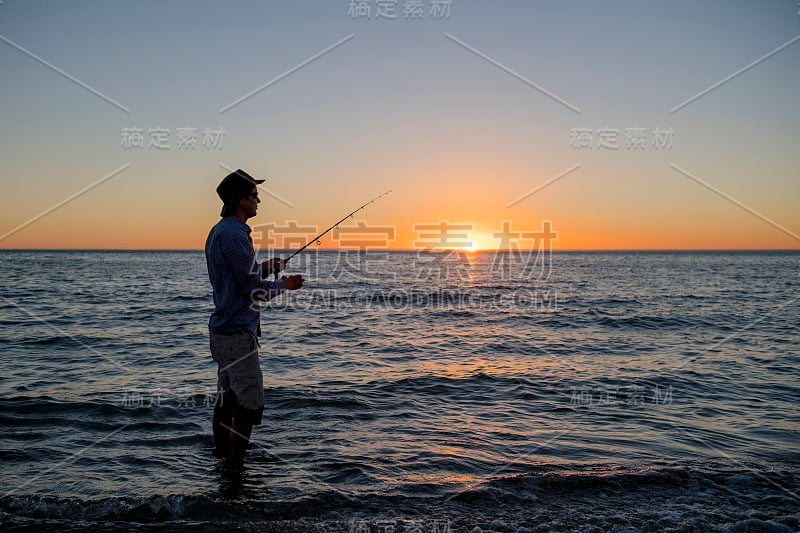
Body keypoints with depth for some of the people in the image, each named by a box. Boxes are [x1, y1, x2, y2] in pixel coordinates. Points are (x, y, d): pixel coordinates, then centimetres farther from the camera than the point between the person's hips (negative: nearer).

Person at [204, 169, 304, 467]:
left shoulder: (218, 232, 13)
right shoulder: (234, 235, -19)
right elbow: (254, 291, -20)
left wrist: (263, 269, 12)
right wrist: (285, 284, -3)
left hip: (222, 330, 11)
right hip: (237, 333, -11)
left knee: (226, 399, 18)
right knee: (250, 403, -4)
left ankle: (220, 460, 28)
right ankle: (234, 466, 4)